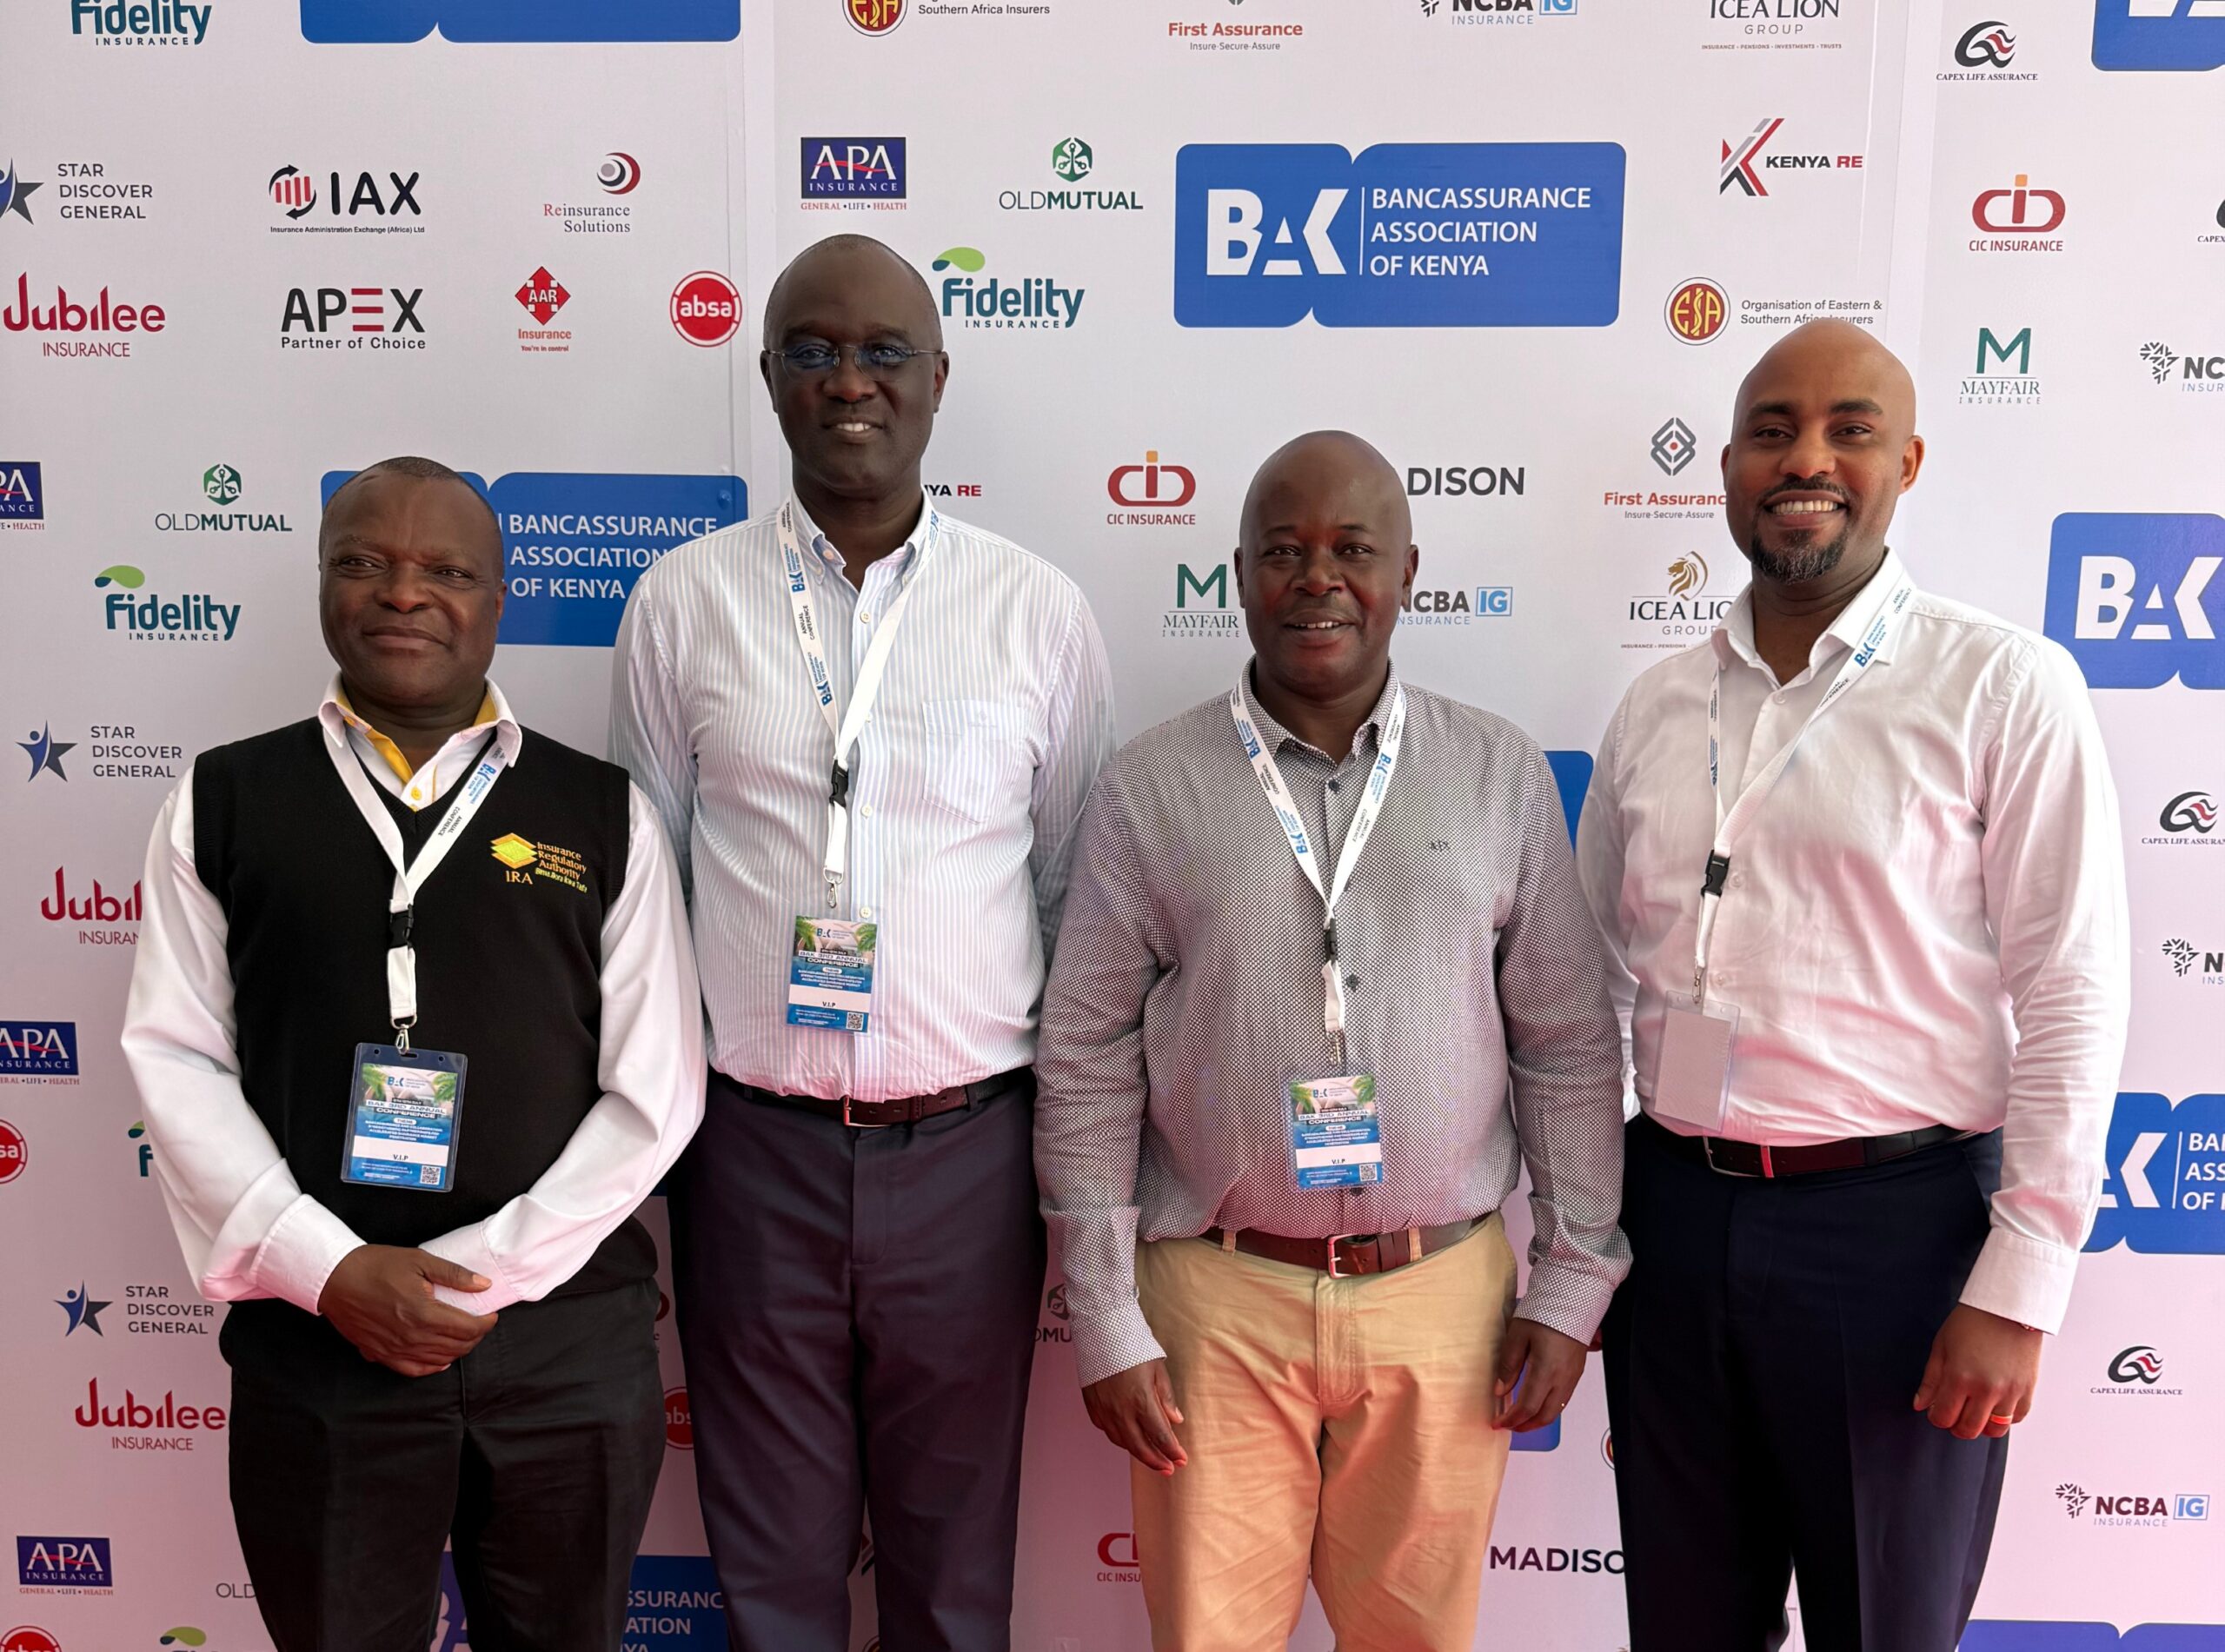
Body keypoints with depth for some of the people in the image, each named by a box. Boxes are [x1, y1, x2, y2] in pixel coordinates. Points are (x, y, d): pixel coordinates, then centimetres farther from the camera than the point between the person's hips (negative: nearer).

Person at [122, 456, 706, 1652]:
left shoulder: (602, 815, 1)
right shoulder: (223, 802, 4)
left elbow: (654, 1091, -3)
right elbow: (175, 1060, -1)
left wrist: (476, 1276, -10)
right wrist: (332, 1271, -11)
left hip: (566, 1342, 0)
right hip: (311, 1341, 0)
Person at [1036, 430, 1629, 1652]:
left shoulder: (1502, 776, 1)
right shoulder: (1149, 788, -3)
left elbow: (1569, 1048, 5)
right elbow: (1086, 1064, -2)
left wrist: (1572, 1282, 3)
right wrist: (1106, 1324, -4)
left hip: (1444, 1294, 1)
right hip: (1219, 1296, -1)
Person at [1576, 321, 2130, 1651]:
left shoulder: (2004, 688, -6)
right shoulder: (1659, 706, 7)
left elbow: (2070, 999, -9)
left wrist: (2019, 1287, -12)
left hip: (1896, 1224, -4)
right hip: (1675, 1207, 4)